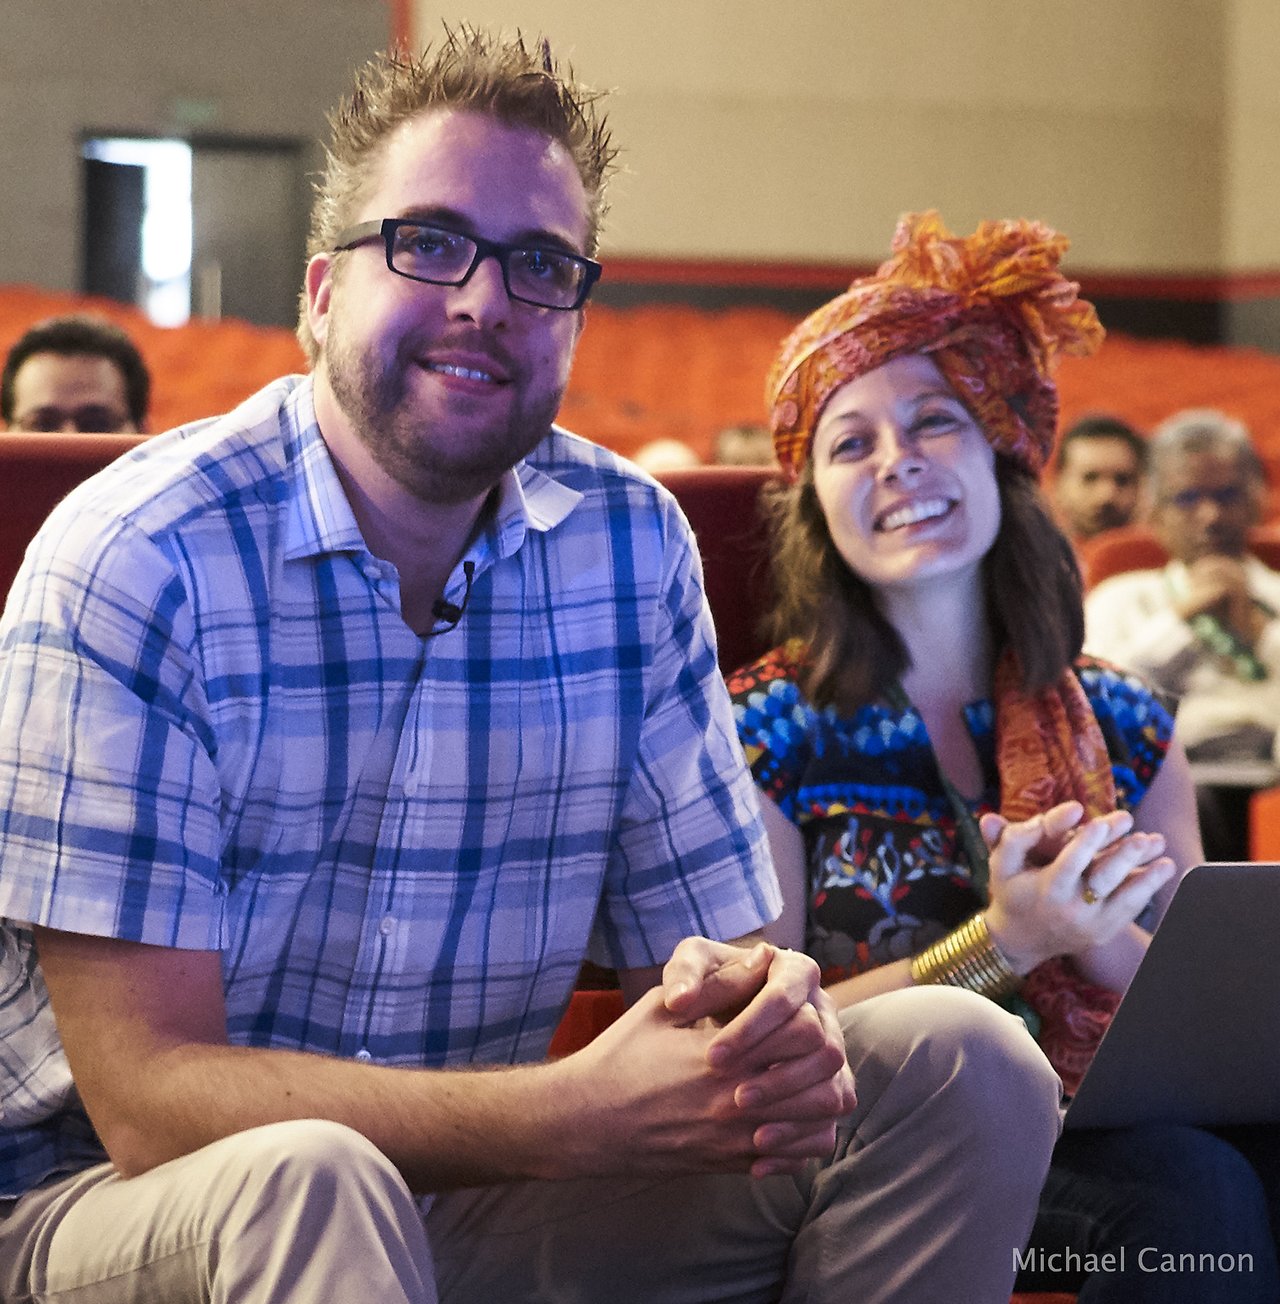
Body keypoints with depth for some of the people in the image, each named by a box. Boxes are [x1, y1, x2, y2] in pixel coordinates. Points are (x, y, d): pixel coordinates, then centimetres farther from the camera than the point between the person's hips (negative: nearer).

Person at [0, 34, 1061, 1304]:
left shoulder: (631, 545, 1)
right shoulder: (133, 565, -16)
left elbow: (711, 947, 3)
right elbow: (149, 1099, -21)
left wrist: (774, 1027, -24)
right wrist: (574, 1115, -34)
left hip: (464, 1191, 6)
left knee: (960, 1062, -8)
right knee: (299, 1181, -41)